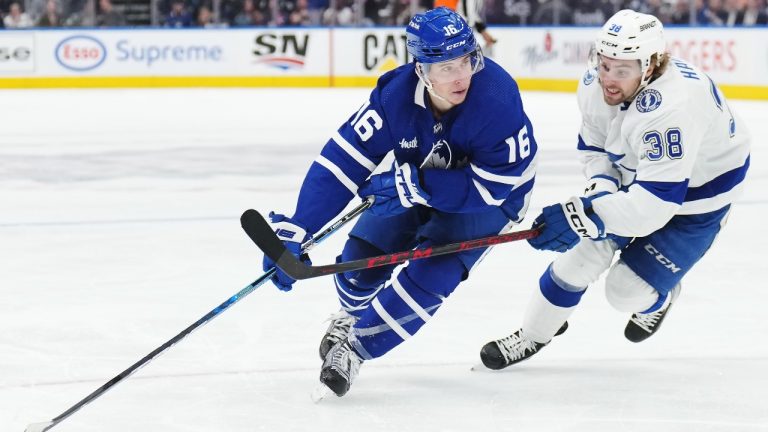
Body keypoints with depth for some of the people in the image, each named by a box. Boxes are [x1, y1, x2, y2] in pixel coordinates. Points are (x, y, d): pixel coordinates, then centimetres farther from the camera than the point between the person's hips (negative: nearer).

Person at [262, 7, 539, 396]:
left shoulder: (497, 97, -37)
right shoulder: (396, 93, -28)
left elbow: (492, 185, -32)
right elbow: (341, 161, -28)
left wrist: (413, 184, -34)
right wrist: (294, 232, -34)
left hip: (491, 199, -3)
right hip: (417, 184, 4)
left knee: (430, 274, -22)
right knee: (360, 258, 1)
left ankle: (354, 347, -6)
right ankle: (353, 314, 36)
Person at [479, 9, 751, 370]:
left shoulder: (671, 107, -42)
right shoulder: (595, 86, -19)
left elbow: (656, 202, -43)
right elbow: (594, 145, 2)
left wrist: (584, 215, -43)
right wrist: (601, 187, -17)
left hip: (699, 189, -6)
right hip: (638, 175, 6)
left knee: (627, 290, -8)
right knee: (584, 252, 2)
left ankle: (658, 299, 29)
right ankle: (533, 335, 22)